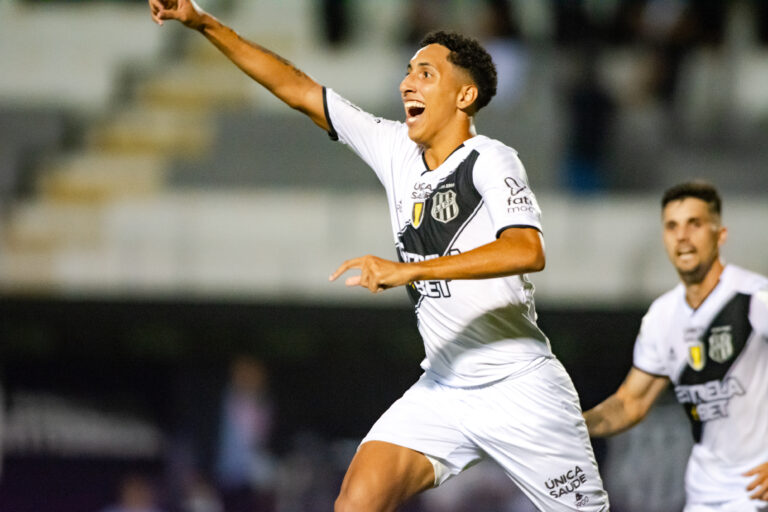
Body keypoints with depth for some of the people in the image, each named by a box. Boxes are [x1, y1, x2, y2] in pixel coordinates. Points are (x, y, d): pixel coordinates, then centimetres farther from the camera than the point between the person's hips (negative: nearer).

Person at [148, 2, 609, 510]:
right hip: (442, 390, 6)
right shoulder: (395, 149, 5)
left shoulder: (490, 161, -13)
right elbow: (300, 90, 10)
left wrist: (409, 270, -36)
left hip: (520, 390, -5)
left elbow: (527, 251, -32)